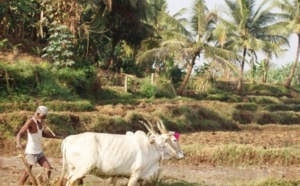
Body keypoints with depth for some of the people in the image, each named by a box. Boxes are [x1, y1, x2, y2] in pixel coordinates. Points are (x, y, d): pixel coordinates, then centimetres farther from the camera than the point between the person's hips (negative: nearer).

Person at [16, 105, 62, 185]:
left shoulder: (41, 121, 6)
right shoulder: (31, 122, -18)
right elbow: (20, 133, -30)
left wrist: (57, 137, 24)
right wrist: (19, 144, -50)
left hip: (39, 151, 8)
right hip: (31, 152, -8)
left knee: (49, 169, 3)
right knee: (27, 173, -1)